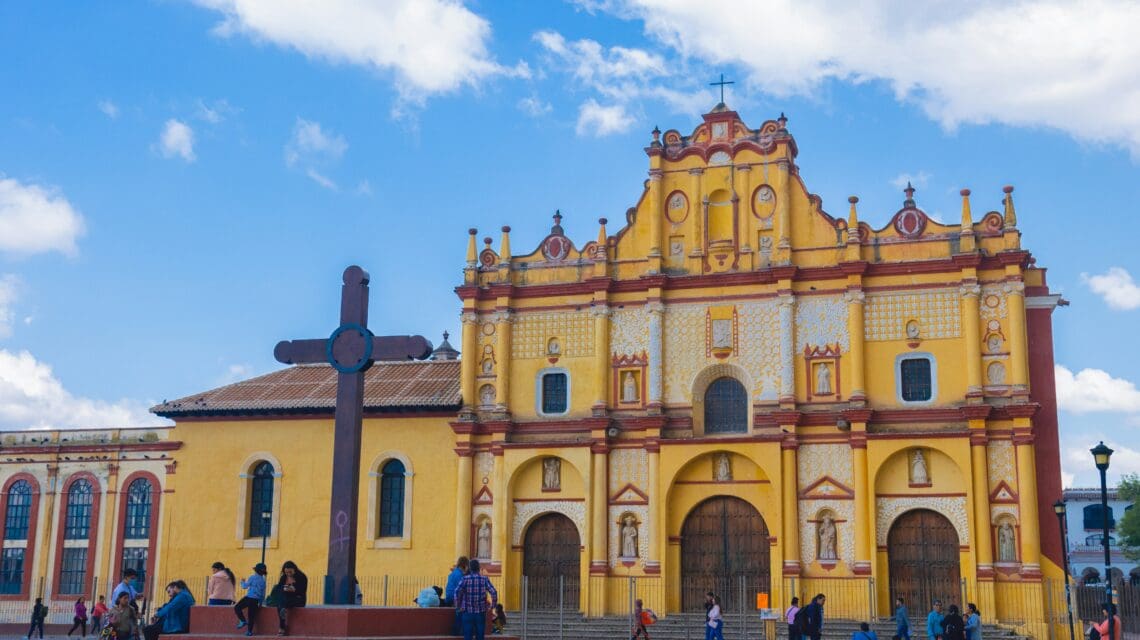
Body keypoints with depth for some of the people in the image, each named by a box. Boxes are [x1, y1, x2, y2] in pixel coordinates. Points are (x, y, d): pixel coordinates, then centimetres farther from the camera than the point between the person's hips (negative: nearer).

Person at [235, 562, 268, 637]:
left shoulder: (252, 577, -6)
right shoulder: (263, 580, 11)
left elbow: (245, 586, -2)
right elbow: (263, 592, 16)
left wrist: (243, 582, 19)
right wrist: (260, 602, 24)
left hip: (249, 598, -5)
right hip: (256, 600, 5)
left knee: (237, 608, 9)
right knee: (252, 615, 8)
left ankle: (243, 621, -4)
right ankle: (249, 631, 7)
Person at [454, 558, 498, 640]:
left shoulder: (465, 579, -3)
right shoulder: (484, 579, 0)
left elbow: (457, 591, -16)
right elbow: (494, 592, -9)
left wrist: (458, 606, -6)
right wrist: (493, 605, 2)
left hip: (468, 612, -1)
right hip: (481, 612, 1)